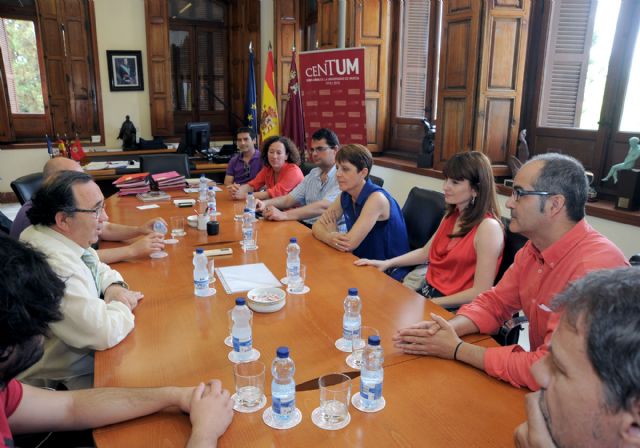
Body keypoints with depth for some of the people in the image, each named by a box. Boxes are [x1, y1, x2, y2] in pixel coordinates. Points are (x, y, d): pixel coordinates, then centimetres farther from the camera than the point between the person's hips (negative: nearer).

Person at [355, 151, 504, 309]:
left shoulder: (488, 227, -20)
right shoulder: (451, 216, 7)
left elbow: (480, 293, -20)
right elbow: (426, 252, 18)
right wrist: (387, 263, 7)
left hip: (452, 308, -7)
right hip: (427, 292, 7)